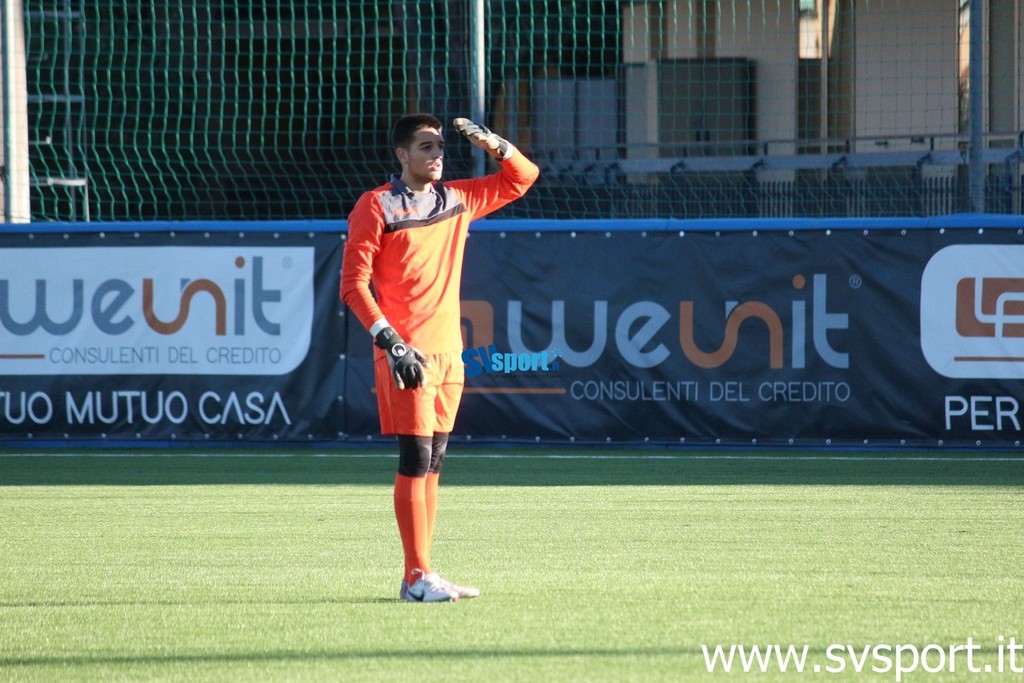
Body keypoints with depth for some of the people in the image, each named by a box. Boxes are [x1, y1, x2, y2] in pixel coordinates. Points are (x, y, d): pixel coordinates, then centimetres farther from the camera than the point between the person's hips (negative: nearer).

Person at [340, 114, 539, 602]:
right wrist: (389, 339, -19)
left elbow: (522, 177, 23)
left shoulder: (458, 200, 13)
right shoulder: (377, 206, -4)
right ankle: (418, 576, -11)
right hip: (405, 354, -7)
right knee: (416, 459, -11)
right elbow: (353, 283, -9)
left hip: (449, 351, 7)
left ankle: (421, 578, 12)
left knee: (433, 463, 8)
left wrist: (492, 144, 3)